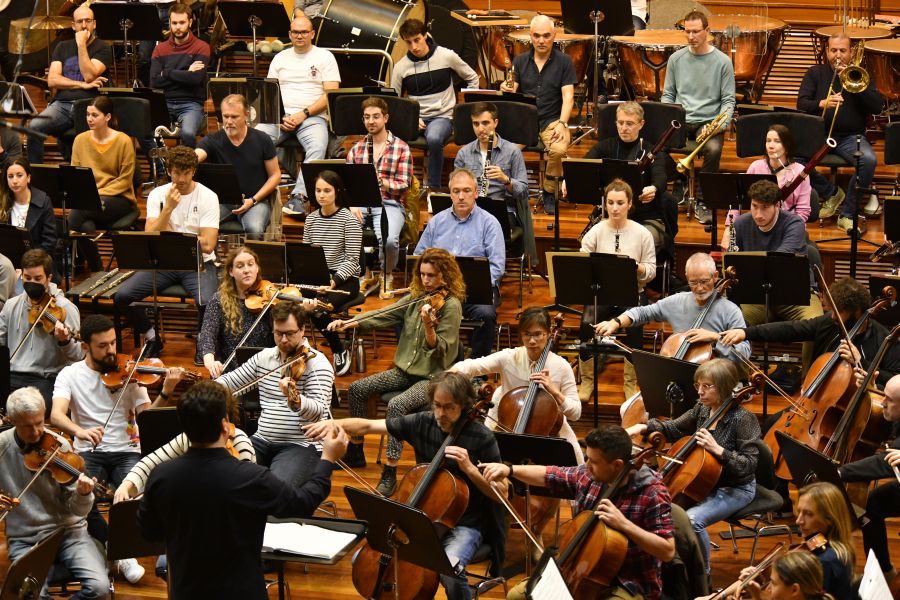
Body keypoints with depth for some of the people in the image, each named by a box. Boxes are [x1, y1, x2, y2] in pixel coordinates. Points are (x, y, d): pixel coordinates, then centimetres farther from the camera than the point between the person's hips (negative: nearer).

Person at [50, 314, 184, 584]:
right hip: (89, 453, 0)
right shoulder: (70, 375, 2)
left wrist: (165, 393, -25)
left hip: (126, 452, 0)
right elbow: (56, 415, -15)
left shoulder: (128, 374, 5)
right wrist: (79, 431, -37)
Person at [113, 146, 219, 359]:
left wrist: (171, 233, -9)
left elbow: (208, 245, -14)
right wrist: (168, 208, -18)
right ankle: (152, 339, 7)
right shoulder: (157, 195, 2)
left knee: (207, 302, -34)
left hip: (198, 263, -3)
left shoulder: (208, 197, -5)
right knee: (122, 296, -17)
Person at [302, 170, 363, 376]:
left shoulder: (349, 219, -9)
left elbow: (352, 260, -12)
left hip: (345, 280, -5)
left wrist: (333, 282, -23)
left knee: (317, 308, -31)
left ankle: (340, 351, -6)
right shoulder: (311, 219, 9)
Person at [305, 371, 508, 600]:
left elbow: (501, 493, -10)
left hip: (464, 524, -5)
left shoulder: (481, 438, -13)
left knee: (448, 571, -36)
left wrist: (470, 469, -25)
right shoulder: (422, 423, -2)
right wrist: (337, 423, -20)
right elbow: (368, 426, -1)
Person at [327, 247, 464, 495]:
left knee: (396, 405, -32)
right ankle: (355, 452, 14)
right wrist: (349, 323, -5)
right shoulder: (416, 297, 7)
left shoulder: (451, 305, -13)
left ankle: (390, 473, -28)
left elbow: (441, 350, -20)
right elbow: (385, 315, 6)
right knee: (357, 389, 0)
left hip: (433, 377, -8)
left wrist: (428, 326, -37)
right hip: (406, 370, 8)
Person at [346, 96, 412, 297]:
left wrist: (382, 182, -20)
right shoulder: (356, 149, 16)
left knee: (388, 240, -35)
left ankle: (387, 275, 2)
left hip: (389, 204, -3)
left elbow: (404, 185, -2)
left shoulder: (401, 148, 5)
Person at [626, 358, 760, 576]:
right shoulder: (701, 409, 0)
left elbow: (749, 465, -22)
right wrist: (644, 427, -4)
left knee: (692, 519, -29)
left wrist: (718, 449, -33)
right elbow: (673, 429, 13)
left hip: (736, 489, -7)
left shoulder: (743, 419, -20)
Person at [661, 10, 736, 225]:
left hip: (708, 122, -2)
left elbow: (729, 100, 2)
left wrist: (720, 125, -16)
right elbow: (668, 95, 14)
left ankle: (704, 203, -15)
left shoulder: (722, 62, 1)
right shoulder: (676, 59, 8)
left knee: (713, 149, -35)